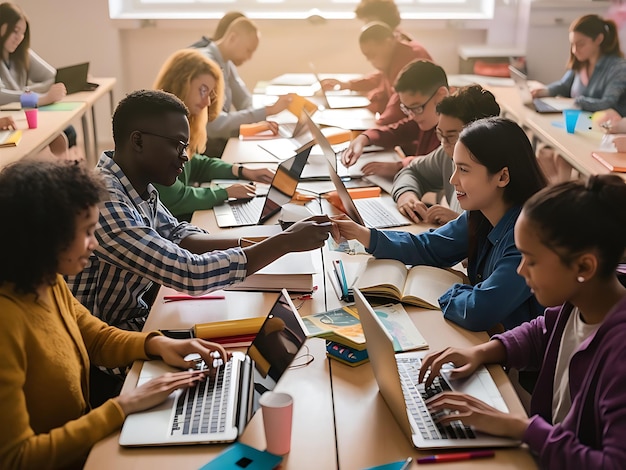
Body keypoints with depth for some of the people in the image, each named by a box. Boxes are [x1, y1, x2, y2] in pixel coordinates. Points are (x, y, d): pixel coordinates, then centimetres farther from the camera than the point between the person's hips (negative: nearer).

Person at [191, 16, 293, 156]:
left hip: (219, 138, 8)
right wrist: (269, 110, -29)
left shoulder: (226, 62, 5)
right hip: (207, 148, -8)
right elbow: (215, 125, -30)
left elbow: (245, 102, 8)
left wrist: (258, 122, -15)